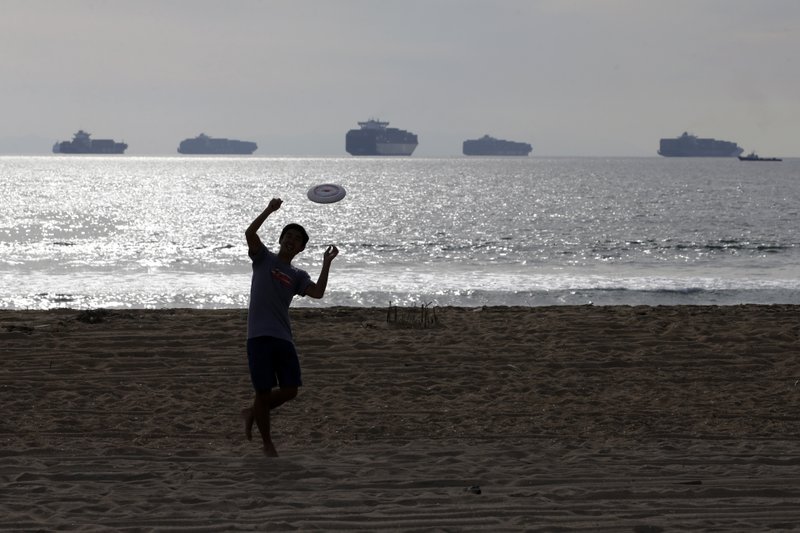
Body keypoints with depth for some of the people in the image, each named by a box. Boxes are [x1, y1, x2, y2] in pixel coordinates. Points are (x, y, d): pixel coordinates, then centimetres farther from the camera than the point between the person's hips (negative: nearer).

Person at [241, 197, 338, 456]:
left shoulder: (298, 275, 15)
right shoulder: (264, 258, 7)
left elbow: (317, 292, -4)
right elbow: (250, 233, -10)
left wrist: (326, 263, -7)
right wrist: (270, 210, -17)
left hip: (283, 338, 4)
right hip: (259, 336, -4)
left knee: (289, 390, -1)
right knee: (264, 391, -4)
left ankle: (253, 413, 25)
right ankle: (268, 445, 11)